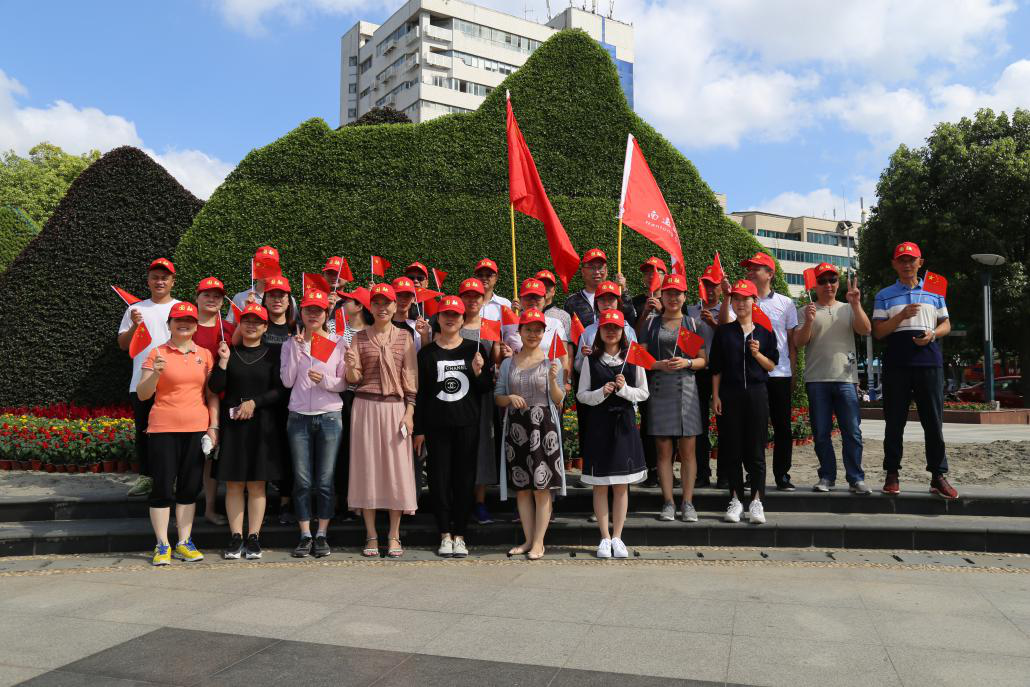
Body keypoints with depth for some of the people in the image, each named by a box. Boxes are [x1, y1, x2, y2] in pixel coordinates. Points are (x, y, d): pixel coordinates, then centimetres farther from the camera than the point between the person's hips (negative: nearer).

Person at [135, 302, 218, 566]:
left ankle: (184, 543, 17)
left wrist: (214, 426, 4)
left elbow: (212, 395, 11)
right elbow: (142, 394, -2)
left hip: (197, 429, 3)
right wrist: (156, 373, -20)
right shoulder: (157, 353, 1)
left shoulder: (205, 355, 9)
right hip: (163, 429, -3)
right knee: (163, 487, 0)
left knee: (190, 487, 7)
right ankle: (162, 545, 10)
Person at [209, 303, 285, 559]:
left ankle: (253, 538, 8)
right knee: (234, 483, 3)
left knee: (257, 484, 2)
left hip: (262, 425, -1)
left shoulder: (273, 353, 4)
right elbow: (215, 387, 0)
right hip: (232, 423, 1)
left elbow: (280, 390, -1)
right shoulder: (228, 351, 9)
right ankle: (236, 538, 9)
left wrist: (255, 402, -11)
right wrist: (223, 360, -11)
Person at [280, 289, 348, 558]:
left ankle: (321, 535, 12)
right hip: (299, 417, 1)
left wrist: (325, 380, -16)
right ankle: (305, 536, 13)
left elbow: (344, 383, 2)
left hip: (330, 417, -1)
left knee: (325, 481, 1)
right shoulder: (291, 344, 8)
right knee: (302, 481, 2)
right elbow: (287, 381, -3)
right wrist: (296, 349, -8)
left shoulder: (338, 343, 4)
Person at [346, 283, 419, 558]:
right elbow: (354, 379, 2)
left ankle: (394, 535, 11)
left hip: (395, 407, 0)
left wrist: (409, 412, -4)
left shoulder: (404, 337, 6)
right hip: (366, 406, 0)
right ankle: (371, 535, 12)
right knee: (367, 466, 2)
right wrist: (350, 366, -20)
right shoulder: (360, 337, 7)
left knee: (397, 468, 0)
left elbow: (410, 378, 4)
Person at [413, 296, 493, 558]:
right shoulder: (427, 353, 4)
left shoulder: (474, 349, 5)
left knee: (465, 478, 4)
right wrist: (418, 430, 1)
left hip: (467, 425, 0)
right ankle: (445, 535, 14)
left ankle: (459, 535, 15)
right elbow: (419, 393, 4)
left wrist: (479, 372, -14)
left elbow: (486, 389, 7)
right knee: (439, 479, 2)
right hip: (436, 425, 0)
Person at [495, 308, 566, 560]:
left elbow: (559, 400, 0)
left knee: (542, 487, -1)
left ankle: (539, 543, 7)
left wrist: (553, 381, -18)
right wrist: (510, 398, -9)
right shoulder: (508, 363, 9)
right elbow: (498, 397, 12)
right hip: (516, 427, 3)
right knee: (522, 487, 8)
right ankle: (528, 540, 19)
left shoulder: (551, 362, 2)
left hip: (543, 427, -3)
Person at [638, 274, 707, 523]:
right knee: (664, 451, 1)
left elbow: (704, 360, 8)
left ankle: (687, 503, 6)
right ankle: (668, 503, 7)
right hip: (659, 390, 0)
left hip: (686, 388, 0)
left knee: (687, 451, 0)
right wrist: (658, 364, -11)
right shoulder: (651, 324, 11)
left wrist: (686, 363, -11)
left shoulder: (692, 323, 11)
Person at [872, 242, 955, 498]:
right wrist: (902, 316, -13)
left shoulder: (934, 292, 15)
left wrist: (933, 334, -6)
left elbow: (946, 324, 16)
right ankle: (892, 474, 10)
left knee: (934, 422, 2)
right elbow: (878, 332, 2)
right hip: (896, 365, -1)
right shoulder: (884, 296, 8)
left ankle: (938, 476, 9)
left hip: (930, 363, 2)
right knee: (894, 422, 2)